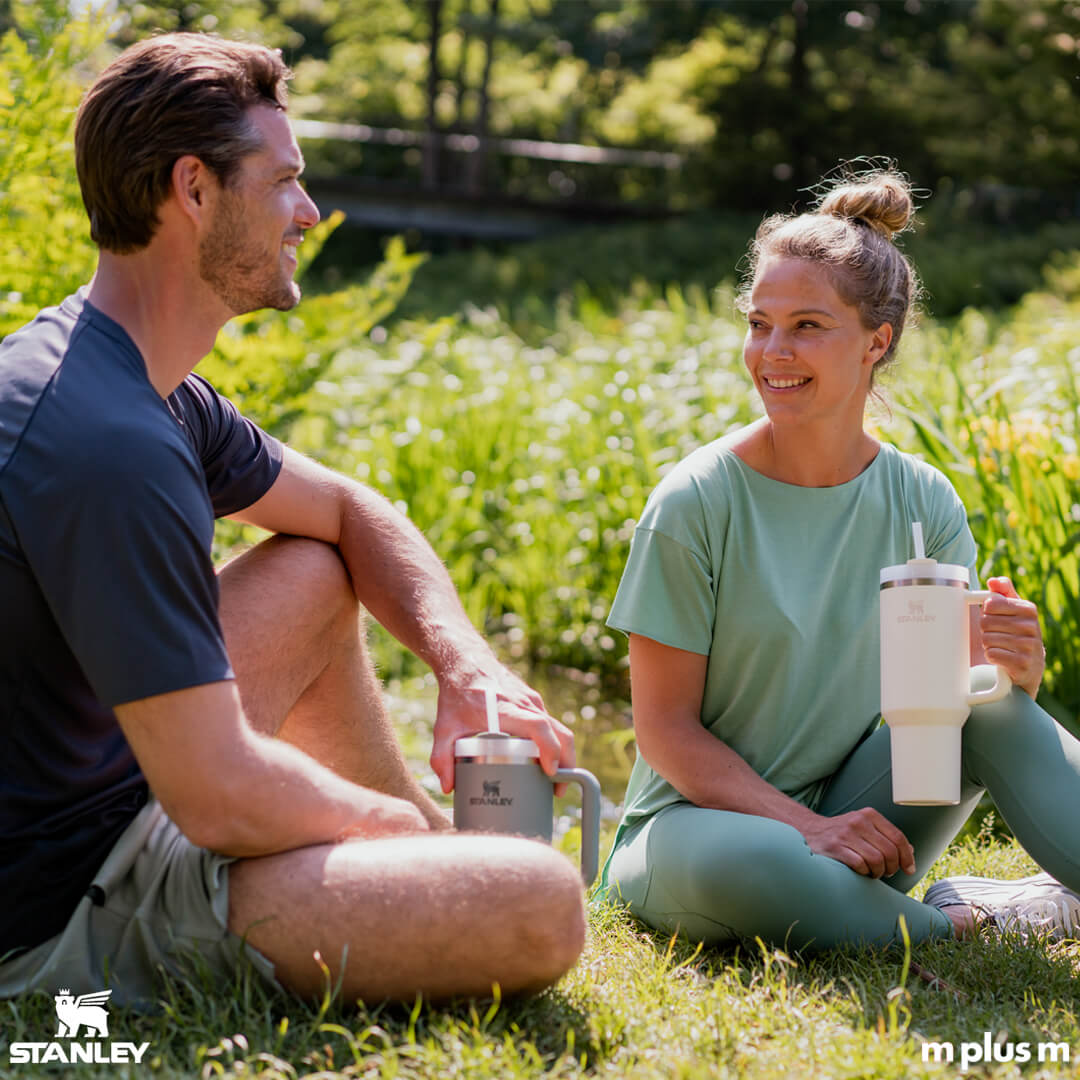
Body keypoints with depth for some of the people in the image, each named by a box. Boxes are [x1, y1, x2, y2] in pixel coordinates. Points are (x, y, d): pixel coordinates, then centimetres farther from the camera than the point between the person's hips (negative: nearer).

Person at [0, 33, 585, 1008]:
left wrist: (464, 664, 1)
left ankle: (442, 861, 27)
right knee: (544, 905, -22)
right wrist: (397, 822, -7)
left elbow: (349, 513, 19)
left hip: (90, 802, 11)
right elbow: (221, 801, -27)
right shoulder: (112, 449, -27)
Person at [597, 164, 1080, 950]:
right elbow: (666, 728, -12)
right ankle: (956, 917, -18)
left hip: (852, 817, 3)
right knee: (735, 864, -39)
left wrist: (1014, 667, -25)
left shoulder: (922, 502, -1)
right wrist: (809, 827, -24)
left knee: (990, 698, -21)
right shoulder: (696, 502, -13)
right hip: (697, 821, -3)